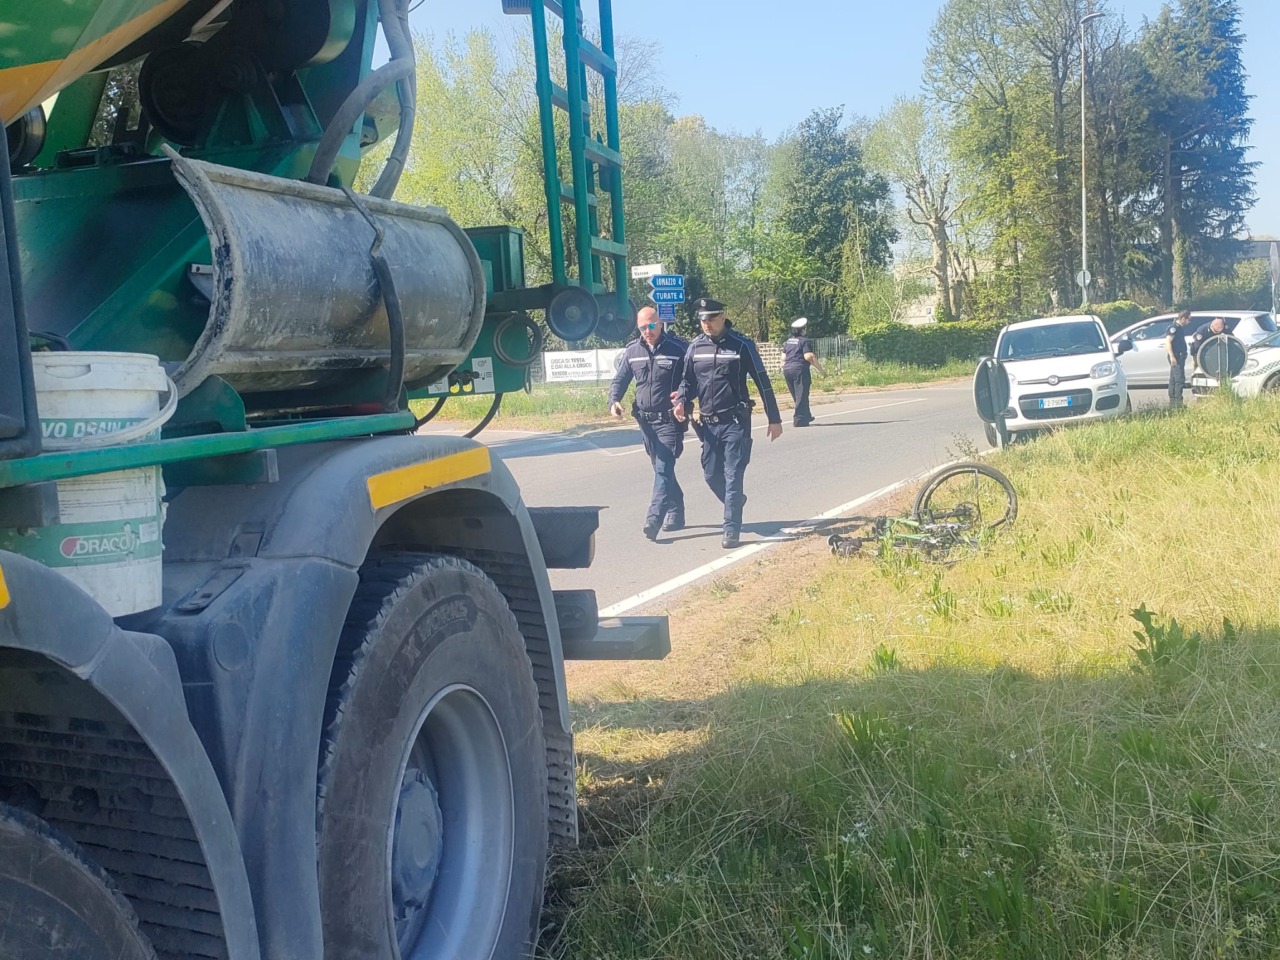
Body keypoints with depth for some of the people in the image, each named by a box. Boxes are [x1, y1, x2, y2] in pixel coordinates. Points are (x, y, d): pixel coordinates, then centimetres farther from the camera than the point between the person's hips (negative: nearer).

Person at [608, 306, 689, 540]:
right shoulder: (632, 350, 5)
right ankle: (675, 512, 27)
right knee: (662, 468, 14)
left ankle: (654, 519, -21)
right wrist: (614, 401, -8)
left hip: (670, 420, -5)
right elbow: (620, 380, 11)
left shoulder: (678, 348, -7)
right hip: (646, 420, 5)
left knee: (663, 468, -14)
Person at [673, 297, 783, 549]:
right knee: (711, 474, 9)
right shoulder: (695, 346, 5)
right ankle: (735, 502, 37)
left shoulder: (742, 345, -6)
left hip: (735, 422, -4)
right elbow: (688, 380, 14)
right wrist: (682, 401, -9)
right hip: (708, 424, 4)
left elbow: (762, 382, -2)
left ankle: (732, 530, 1)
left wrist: (774, 419, -1)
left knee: (733, 476, -6)